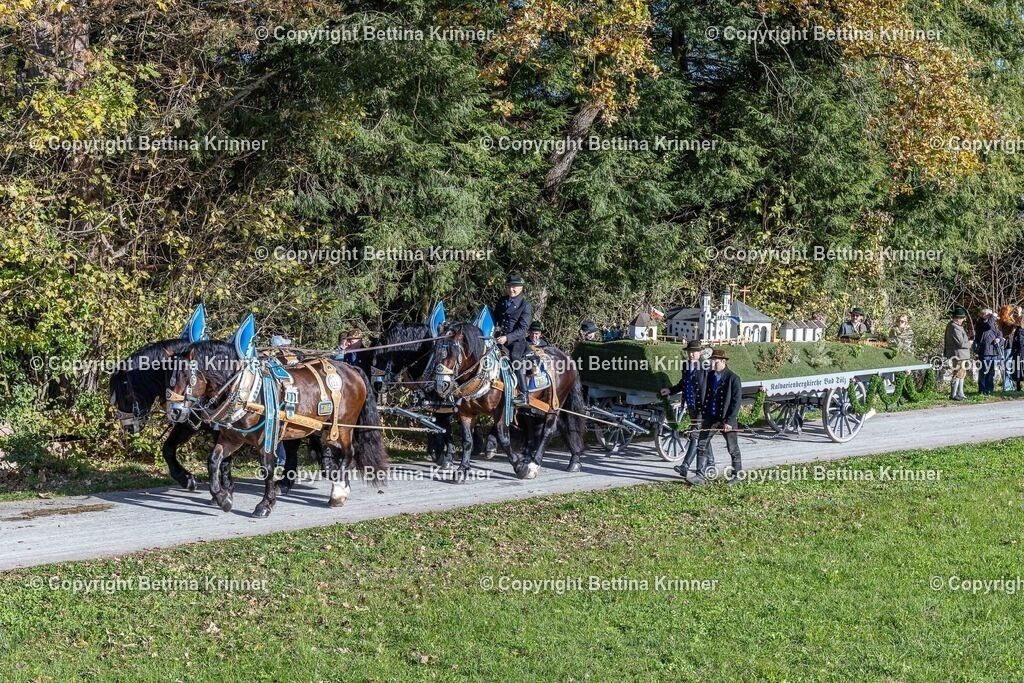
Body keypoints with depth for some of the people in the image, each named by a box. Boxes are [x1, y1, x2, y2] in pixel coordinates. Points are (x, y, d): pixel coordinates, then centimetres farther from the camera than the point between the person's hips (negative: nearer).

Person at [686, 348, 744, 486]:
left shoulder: (733, 378, -11)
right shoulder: (709, 376, 5)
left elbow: (736, 401, -14)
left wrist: (729, 421, -19)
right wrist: (702, 414, 9)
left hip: (726, 419, -5)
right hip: (710, 418, 5)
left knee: (733, 449, 8)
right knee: (701, 446, -1)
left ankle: (738, 475, 23)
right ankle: (700, 476, 2)